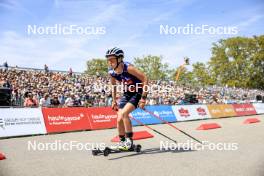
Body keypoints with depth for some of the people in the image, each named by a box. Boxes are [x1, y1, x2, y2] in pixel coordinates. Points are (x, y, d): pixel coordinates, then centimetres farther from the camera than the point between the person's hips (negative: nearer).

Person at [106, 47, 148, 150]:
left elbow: (145, 79, -25)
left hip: (138, 93, -6)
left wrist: (143, 98, -26)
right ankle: (122, 142, 20)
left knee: (124, 113, -24)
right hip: (126, 94, 6)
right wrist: (114, 101, 10)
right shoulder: (111, 72, -9)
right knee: (119, 119, 0)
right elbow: (113, 86, 11)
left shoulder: (128, 68, -28)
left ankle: (129, 140, -8)